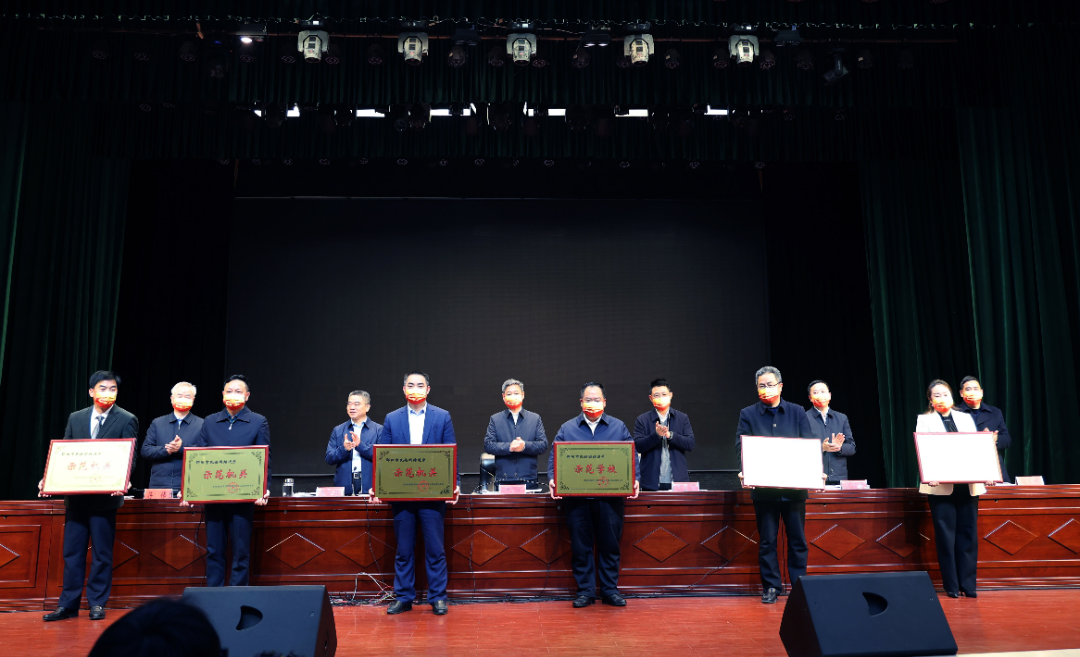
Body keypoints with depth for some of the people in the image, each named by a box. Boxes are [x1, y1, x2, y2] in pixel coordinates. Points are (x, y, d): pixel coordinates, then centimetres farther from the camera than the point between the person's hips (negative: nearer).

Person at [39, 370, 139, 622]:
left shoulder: (126, 420, -2)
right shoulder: (75, 419, 11)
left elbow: (129, 458, -8)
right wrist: (49, 479, -5)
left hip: (105, 496, -4)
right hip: (75, 495, 4)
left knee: (102, 553, 4)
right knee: (72, 551, 8)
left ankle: (97, 603, 14)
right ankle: (68, 604, 17)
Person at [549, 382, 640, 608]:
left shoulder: (618, 427, 10)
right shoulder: (567, 428, 10)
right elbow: (554, 457, 6)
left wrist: (635, 480, -11)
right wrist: (553, 479, -11)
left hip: (610, 497, 0)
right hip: (576, 497, 0)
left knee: (610, 545, 6)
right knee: (580, 546, 4)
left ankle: (610, 590, 19)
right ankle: (585, 591, 16)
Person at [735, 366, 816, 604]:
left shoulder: (797, 412, 8)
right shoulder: (748, 414, 5)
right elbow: (740, 447, -3)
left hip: (794, 486, 1)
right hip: (764, 487, -1)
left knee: (798, 539, 7)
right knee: (767, 540, 5)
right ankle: (770, 587, 15)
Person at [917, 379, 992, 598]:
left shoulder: (966, 418, 17)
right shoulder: (924, 420, 7)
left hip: (968, 485, 3)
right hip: (941, 486, -3)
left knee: (968, 534, 2)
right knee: (945, 535, -2)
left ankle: (968, 584, 9)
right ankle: (951, 586, 6)